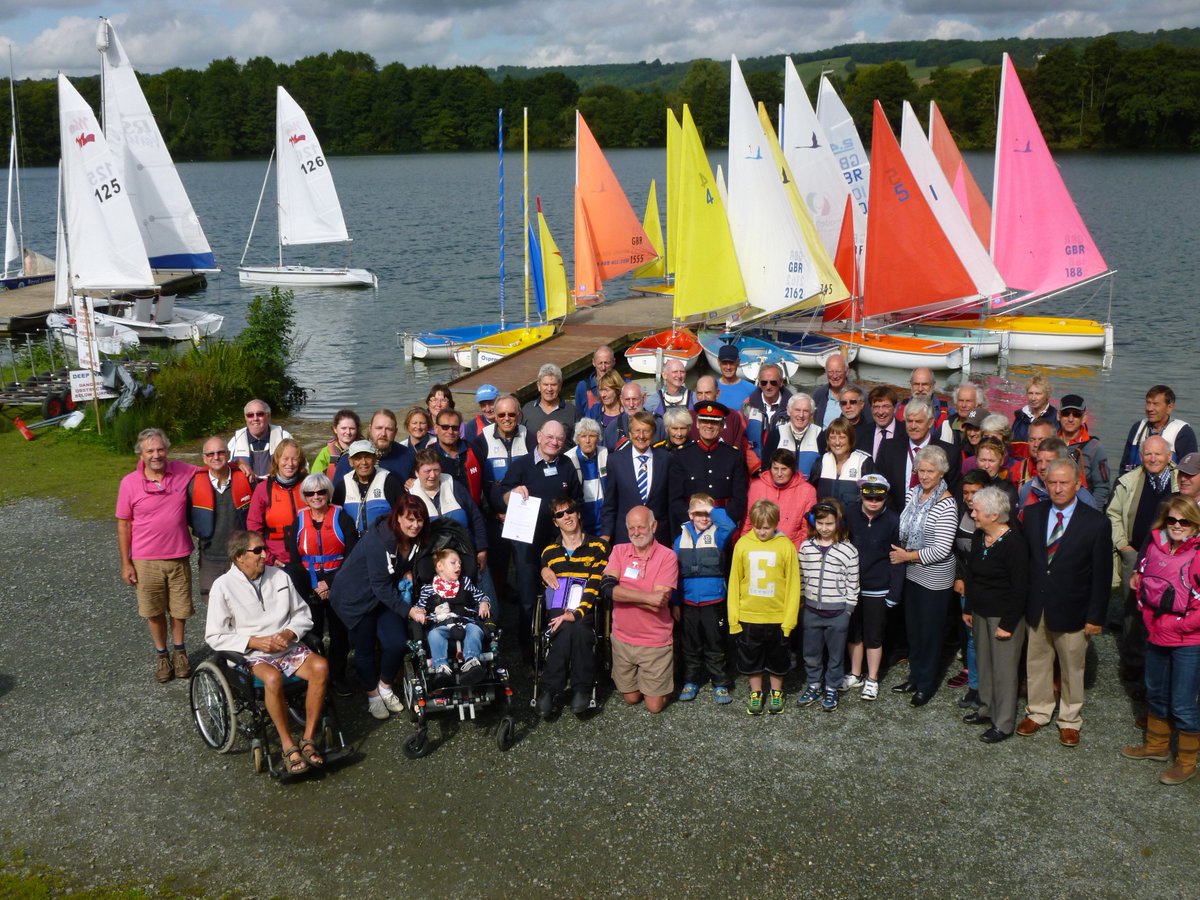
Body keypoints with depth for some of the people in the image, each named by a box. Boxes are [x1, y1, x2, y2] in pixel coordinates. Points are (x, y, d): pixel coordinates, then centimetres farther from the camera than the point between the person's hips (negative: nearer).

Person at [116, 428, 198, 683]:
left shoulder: (183, 471, -5)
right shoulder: (129, 483, -10)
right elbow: (124, 525, -4)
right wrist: (125, 564, -4)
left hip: (179, 557, 1)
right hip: (146, 560, -1)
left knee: (180, 608, 14)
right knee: (154, 611, 12)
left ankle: (179, 649, 36)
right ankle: (162, 654, 31)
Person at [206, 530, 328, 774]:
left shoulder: (279, 576, 7)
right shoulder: (223, 586, -4)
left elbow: (303, 615, 13)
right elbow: (215, 636, -5)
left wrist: (289, 634, -9)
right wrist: (255, 642, -15)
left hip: (288, 648, 4)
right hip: (250, 655, -4)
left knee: (321, 666, -26)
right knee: (273, 678, -37)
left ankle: (309, 739, -17)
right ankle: (288, 746, -21)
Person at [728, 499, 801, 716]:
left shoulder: (785, 546, -11)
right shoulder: (743, 544, -6)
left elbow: (793, 584, -7)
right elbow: (734, 582, -1)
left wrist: (790, 618, -9)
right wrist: (733, 617, -2)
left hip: (777, 616, -1)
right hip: (748, 616, 1)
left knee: (777, 658, 15)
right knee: (751, 657, 14)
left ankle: (776, 693, 36)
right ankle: (756, 693, 33)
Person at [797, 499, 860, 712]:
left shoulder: (848, 550, -10)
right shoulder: (806, 547, -2)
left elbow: (852, 584, -5)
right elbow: (801, 578, 7)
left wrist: (848, 609, -4)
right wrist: (802, 602, 6)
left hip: (838, 612, -3)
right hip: (812, 610, 3)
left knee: (835, 654, 11)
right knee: (811, 652, 14)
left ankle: (832, 690, 27)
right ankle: (814, 685, 33)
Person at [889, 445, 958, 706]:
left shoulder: (947, 505, -20)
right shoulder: (912, 493, 2)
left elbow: (941, 550, -23)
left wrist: (907, 556, -16)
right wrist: (900, 552, 3)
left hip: (934, 579, -7)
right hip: (911, 573, 7)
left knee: (930, 631, 7)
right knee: (912, 626, 17)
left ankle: (927, 684, 22)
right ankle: (915, 676, 33)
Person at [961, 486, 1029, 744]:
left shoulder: (1014, 543, -21)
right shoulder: (978, 537, 2)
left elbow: (1020, 587, -19)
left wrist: (1008, 624, -17)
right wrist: (968, 608, 14)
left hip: (1005, 615, -8)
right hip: (981, 612, 8)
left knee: (1004, 668, 2)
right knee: (984, 662, 18)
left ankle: (1004, 724, 13)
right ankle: (987, 708, 34)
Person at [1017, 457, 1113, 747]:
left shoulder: (1096, 523, -12)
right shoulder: (1032, 514, -2)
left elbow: (1102, 574, -8)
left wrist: (1095, 616, -9)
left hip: (1072, 611, -3)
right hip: (1036, 607, 3)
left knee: (1072, 667, 11)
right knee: (1037, 662, 16)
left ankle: (1070, 720, 30)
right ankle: (1038, 712, 34)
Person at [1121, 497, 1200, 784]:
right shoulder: (1155, 546, 0)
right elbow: (1142, 580, 13)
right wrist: (1149, 616, 5)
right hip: (1156, 636, 7)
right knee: (1156, 694, 23)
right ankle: (1156, 745, 43)